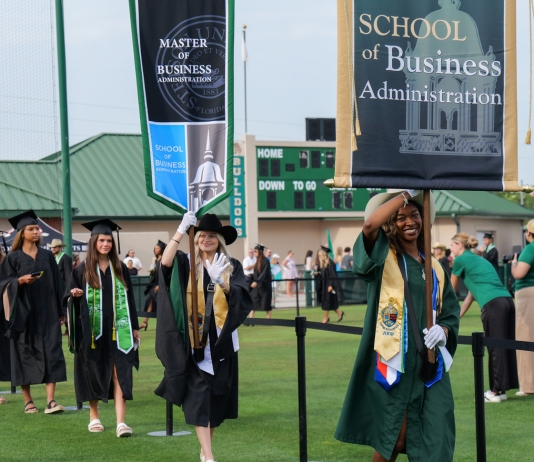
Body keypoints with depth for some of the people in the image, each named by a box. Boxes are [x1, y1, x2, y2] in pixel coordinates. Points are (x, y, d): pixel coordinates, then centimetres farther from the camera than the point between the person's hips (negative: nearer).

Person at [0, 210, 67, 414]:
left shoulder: (47, 256, 11)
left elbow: (57, 283, 12)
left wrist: (61, 311, 9)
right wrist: (21, 280, -20)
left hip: (47, 312, 2)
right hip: (24, 312, -2)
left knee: (52, 353, -8)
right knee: (25, 353, 1)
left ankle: (51, 400, -12)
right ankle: (28, 401, 12)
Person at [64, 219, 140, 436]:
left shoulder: (120, 269, 9)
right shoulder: (83, 270, 3)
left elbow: (129, 298, 11)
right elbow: (69, 297, 4)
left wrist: (134, 327, 9)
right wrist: (75, 295, -19)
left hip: (116, 329, 1)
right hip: (92, 329, -1)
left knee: (119, 372, -9)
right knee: (93, 372, 7)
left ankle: (121, 422, -15)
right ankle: (94, 416, 24)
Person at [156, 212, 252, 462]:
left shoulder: (232, 266, 8)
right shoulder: (187, 263, 3)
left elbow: (241, 296, -7)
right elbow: (165, 263, -19)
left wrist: (223, 282, -26)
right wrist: (181, 230, -30)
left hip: (221, 340, 3)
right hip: (193, 338, -3)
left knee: (217, 394, 10)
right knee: (199, 394, -10)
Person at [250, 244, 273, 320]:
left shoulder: (265, 261, -12)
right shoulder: (258, 261, 12)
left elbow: (264, 273, -21)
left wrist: (256, 282, -28)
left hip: (264, 285, -8)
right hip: (257, 285, 8)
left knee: (266, 303, 0)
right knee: (252, 301, -2)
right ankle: (250, 320, -5)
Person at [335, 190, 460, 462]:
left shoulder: (434, 268, 17)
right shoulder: (384, 258, 2)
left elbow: (451, 312, 19)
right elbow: (370, 224, -19)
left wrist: (443, 330, -4)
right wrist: (406, 194, -11)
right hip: (392, 362, -4)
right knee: (395, 439, -1)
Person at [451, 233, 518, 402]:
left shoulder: (461, 260, 6)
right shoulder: (481, 260, 29)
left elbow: (451, 291, 17)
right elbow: (472, 293, 31)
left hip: (493, 304, -8)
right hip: (507, 301, 8)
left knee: (495, 348, -5)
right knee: (506, 346, 8)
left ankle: (496, 391, -2)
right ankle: (501, 388, 13)